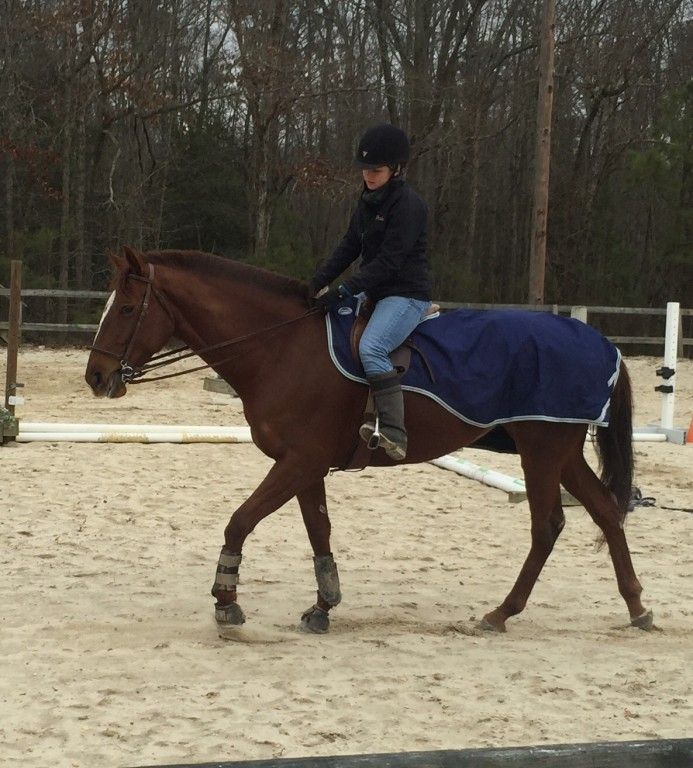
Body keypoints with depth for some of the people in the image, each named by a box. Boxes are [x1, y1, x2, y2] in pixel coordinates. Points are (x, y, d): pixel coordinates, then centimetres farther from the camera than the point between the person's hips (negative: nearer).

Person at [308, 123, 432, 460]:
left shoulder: (407, 205, -15)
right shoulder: (368, 202, 12)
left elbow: (389, 261, -21)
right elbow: (349, 247, 12)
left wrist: (345, 290, -26)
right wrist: (318, 283, -2)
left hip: (406, 294, -10)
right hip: (375, 292, 10)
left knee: (371, 347, -32)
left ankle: (393, 433, -38)